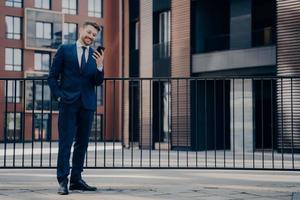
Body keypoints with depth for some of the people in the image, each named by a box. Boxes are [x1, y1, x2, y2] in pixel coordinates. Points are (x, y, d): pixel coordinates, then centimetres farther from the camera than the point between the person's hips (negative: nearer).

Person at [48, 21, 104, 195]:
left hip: (87, 104, 4)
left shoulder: (96, 55, 12)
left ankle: (76, 179, 16)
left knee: (83, 142, 8)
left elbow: (98, 82, 5)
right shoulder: (65, 50, 5)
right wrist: (58, 96, -6)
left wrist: (100, 65, -12)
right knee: (66, 142, -6)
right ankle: (63, 181, -4)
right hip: (68, 103, -3)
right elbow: (53, 76, 4)